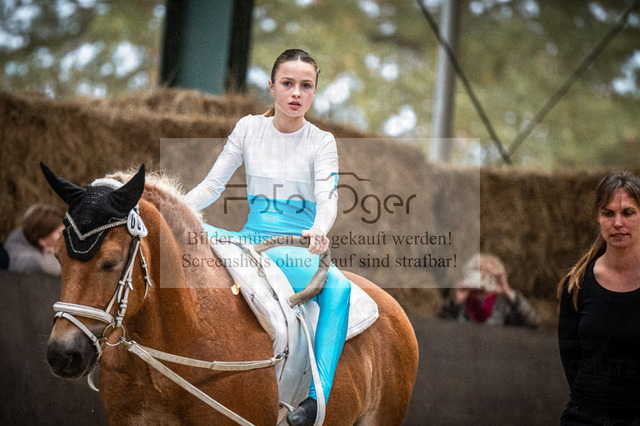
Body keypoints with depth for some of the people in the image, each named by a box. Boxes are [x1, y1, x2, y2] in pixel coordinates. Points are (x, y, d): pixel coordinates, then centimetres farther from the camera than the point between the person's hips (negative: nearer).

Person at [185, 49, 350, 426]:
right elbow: (212, 186, 8)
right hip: (251, 238, 3)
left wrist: (319, 231, -38)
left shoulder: (322, 142, 1)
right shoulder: (249, 128, 8)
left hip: (296, 249, -3)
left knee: (337, 287, -36)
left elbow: (327, 198, -14)